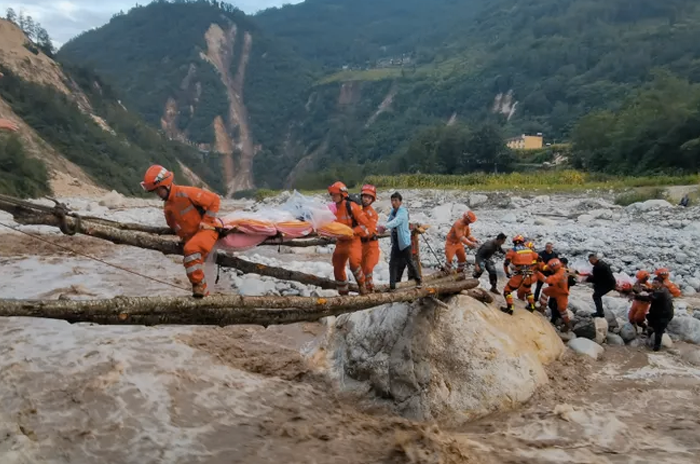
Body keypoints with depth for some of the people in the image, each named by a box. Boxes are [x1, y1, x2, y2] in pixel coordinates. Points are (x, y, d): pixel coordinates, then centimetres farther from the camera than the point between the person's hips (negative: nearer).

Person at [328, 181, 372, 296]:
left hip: (353, 241, -7)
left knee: (354, 263, -29)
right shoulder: (333, 209, 3)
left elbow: (365, 223, -15)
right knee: (338, 268, 12)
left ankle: (362, 285, -4)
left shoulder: (352, 207, -15)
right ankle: (343, 293, 29)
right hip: (341, 242, 7)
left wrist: (353, 231, -22)